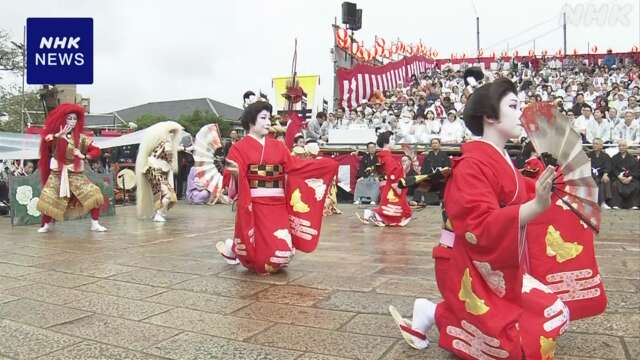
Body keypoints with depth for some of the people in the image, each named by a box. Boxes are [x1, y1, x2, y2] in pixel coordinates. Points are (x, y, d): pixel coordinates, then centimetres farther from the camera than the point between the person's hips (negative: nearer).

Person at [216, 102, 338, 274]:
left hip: (278, 205, 5)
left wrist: (327, 164, 3)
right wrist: (236, 173, -38)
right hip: (254, 205, -5)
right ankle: (233, 247, 24)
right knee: (262, 248, -8)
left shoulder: (278, 146, 12)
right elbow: (235, 177, -13)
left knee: (283, 248, -2)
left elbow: (295, 166, 7)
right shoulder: (240, 147, -4)